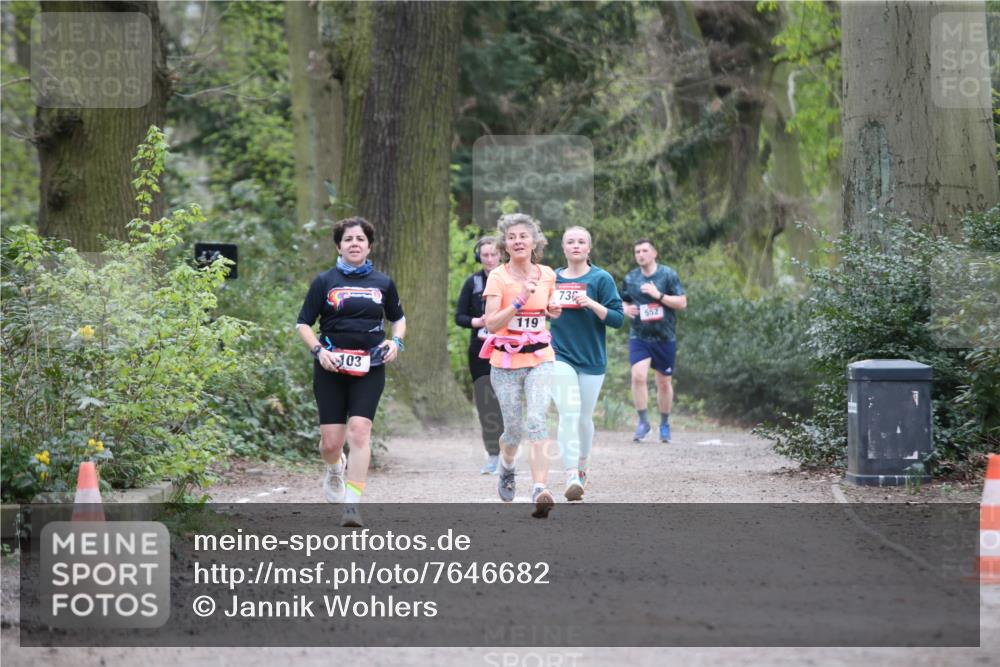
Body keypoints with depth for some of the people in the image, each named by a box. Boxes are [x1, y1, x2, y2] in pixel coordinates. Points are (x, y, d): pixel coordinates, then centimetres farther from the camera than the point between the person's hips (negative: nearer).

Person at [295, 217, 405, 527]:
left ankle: (352, 504, -17)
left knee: (359, 429, -17)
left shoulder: (383, 283, 9)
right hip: (331, 367, 0)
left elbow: (398, 318, 22)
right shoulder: (325, 282, 4)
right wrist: (319, 350, -11)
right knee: (331, 441, -2)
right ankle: (335, 469, 36)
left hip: (370, 368, 0)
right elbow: (303, 323, 5)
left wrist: (396, 341, 2)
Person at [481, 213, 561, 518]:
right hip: (506, 361, -1)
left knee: (536, 420, -19)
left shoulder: (547, 275, 5)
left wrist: (553, 311, 1)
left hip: (540, 358, 1)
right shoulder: (498, 277, -7)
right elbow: (491, 323, -16)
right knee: (514, 429, 6)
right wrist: (520, 300, -26)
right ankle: (506, 468, 40)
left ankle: (539, 489, -27)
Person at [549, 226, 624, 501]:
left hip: (592, 359, 0)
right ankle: (572, 477, -23)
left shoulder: (601, 279, -1)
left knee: (584, 418, 11)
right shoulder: (552, 279, 8)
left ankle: (582, 469, 33)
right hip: (560, 356, 0)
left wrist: (592, 304, -20)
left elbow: (618, 319, -7)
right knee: (568, 414, -16)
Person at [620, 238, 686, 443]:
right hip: (639, 336, 1)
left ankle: (664, 424, 25)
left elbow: (682, 303, -6)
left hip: (665, 338, -1)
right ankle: (643, 421, -5)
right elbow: (623, 302, 19)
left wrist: (659, 295, -18)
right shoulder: (630, 278, 5)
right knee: (638, 376, -18)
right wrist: (626, 309, -4)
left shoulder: (668, 275, -3)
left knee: (664, 382, 9)